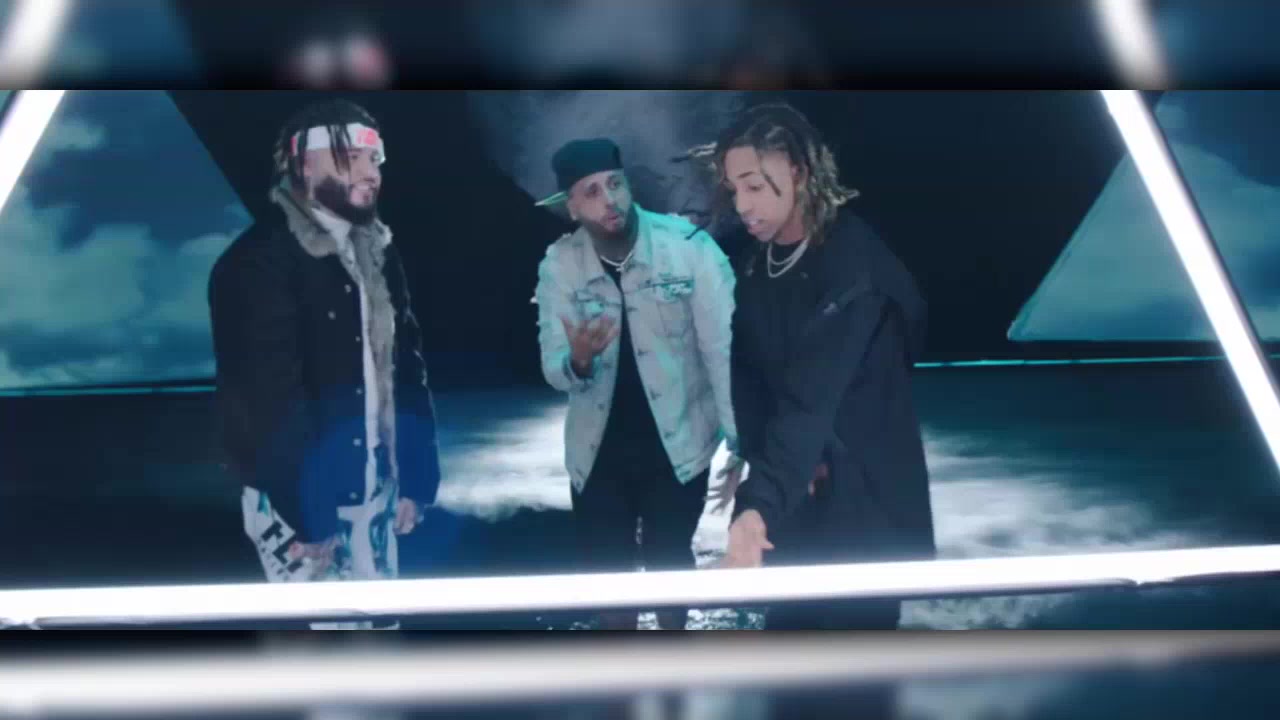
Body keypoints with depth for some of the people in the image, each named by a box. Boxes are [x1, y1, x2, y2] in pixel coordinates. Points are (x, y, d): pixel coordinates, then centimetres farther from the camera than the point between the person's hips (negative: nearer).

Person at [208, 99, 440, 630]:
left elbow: (407, 364, 11)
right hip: (298, 501, -6)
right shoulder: (262, 259, -13)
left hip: (373, 493, 7)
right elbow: (269, 398, -16)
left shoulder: (377, 251, 9)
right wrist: (306, 516, -16)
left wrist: (415, 476, 6)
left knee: (377, 624, 13)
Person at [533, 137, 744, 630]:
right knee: (605, 566, 14)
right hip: (597, 448, 2)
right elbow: (554, 373, -10)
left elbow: (723, 348, -17)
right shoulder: (558, 265, -10)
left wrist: (740, 442, -22)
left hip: (677, 441, -2)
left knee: (668, 559, 13)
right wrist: (578, 361, -33)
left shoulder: (690, 247, -18)